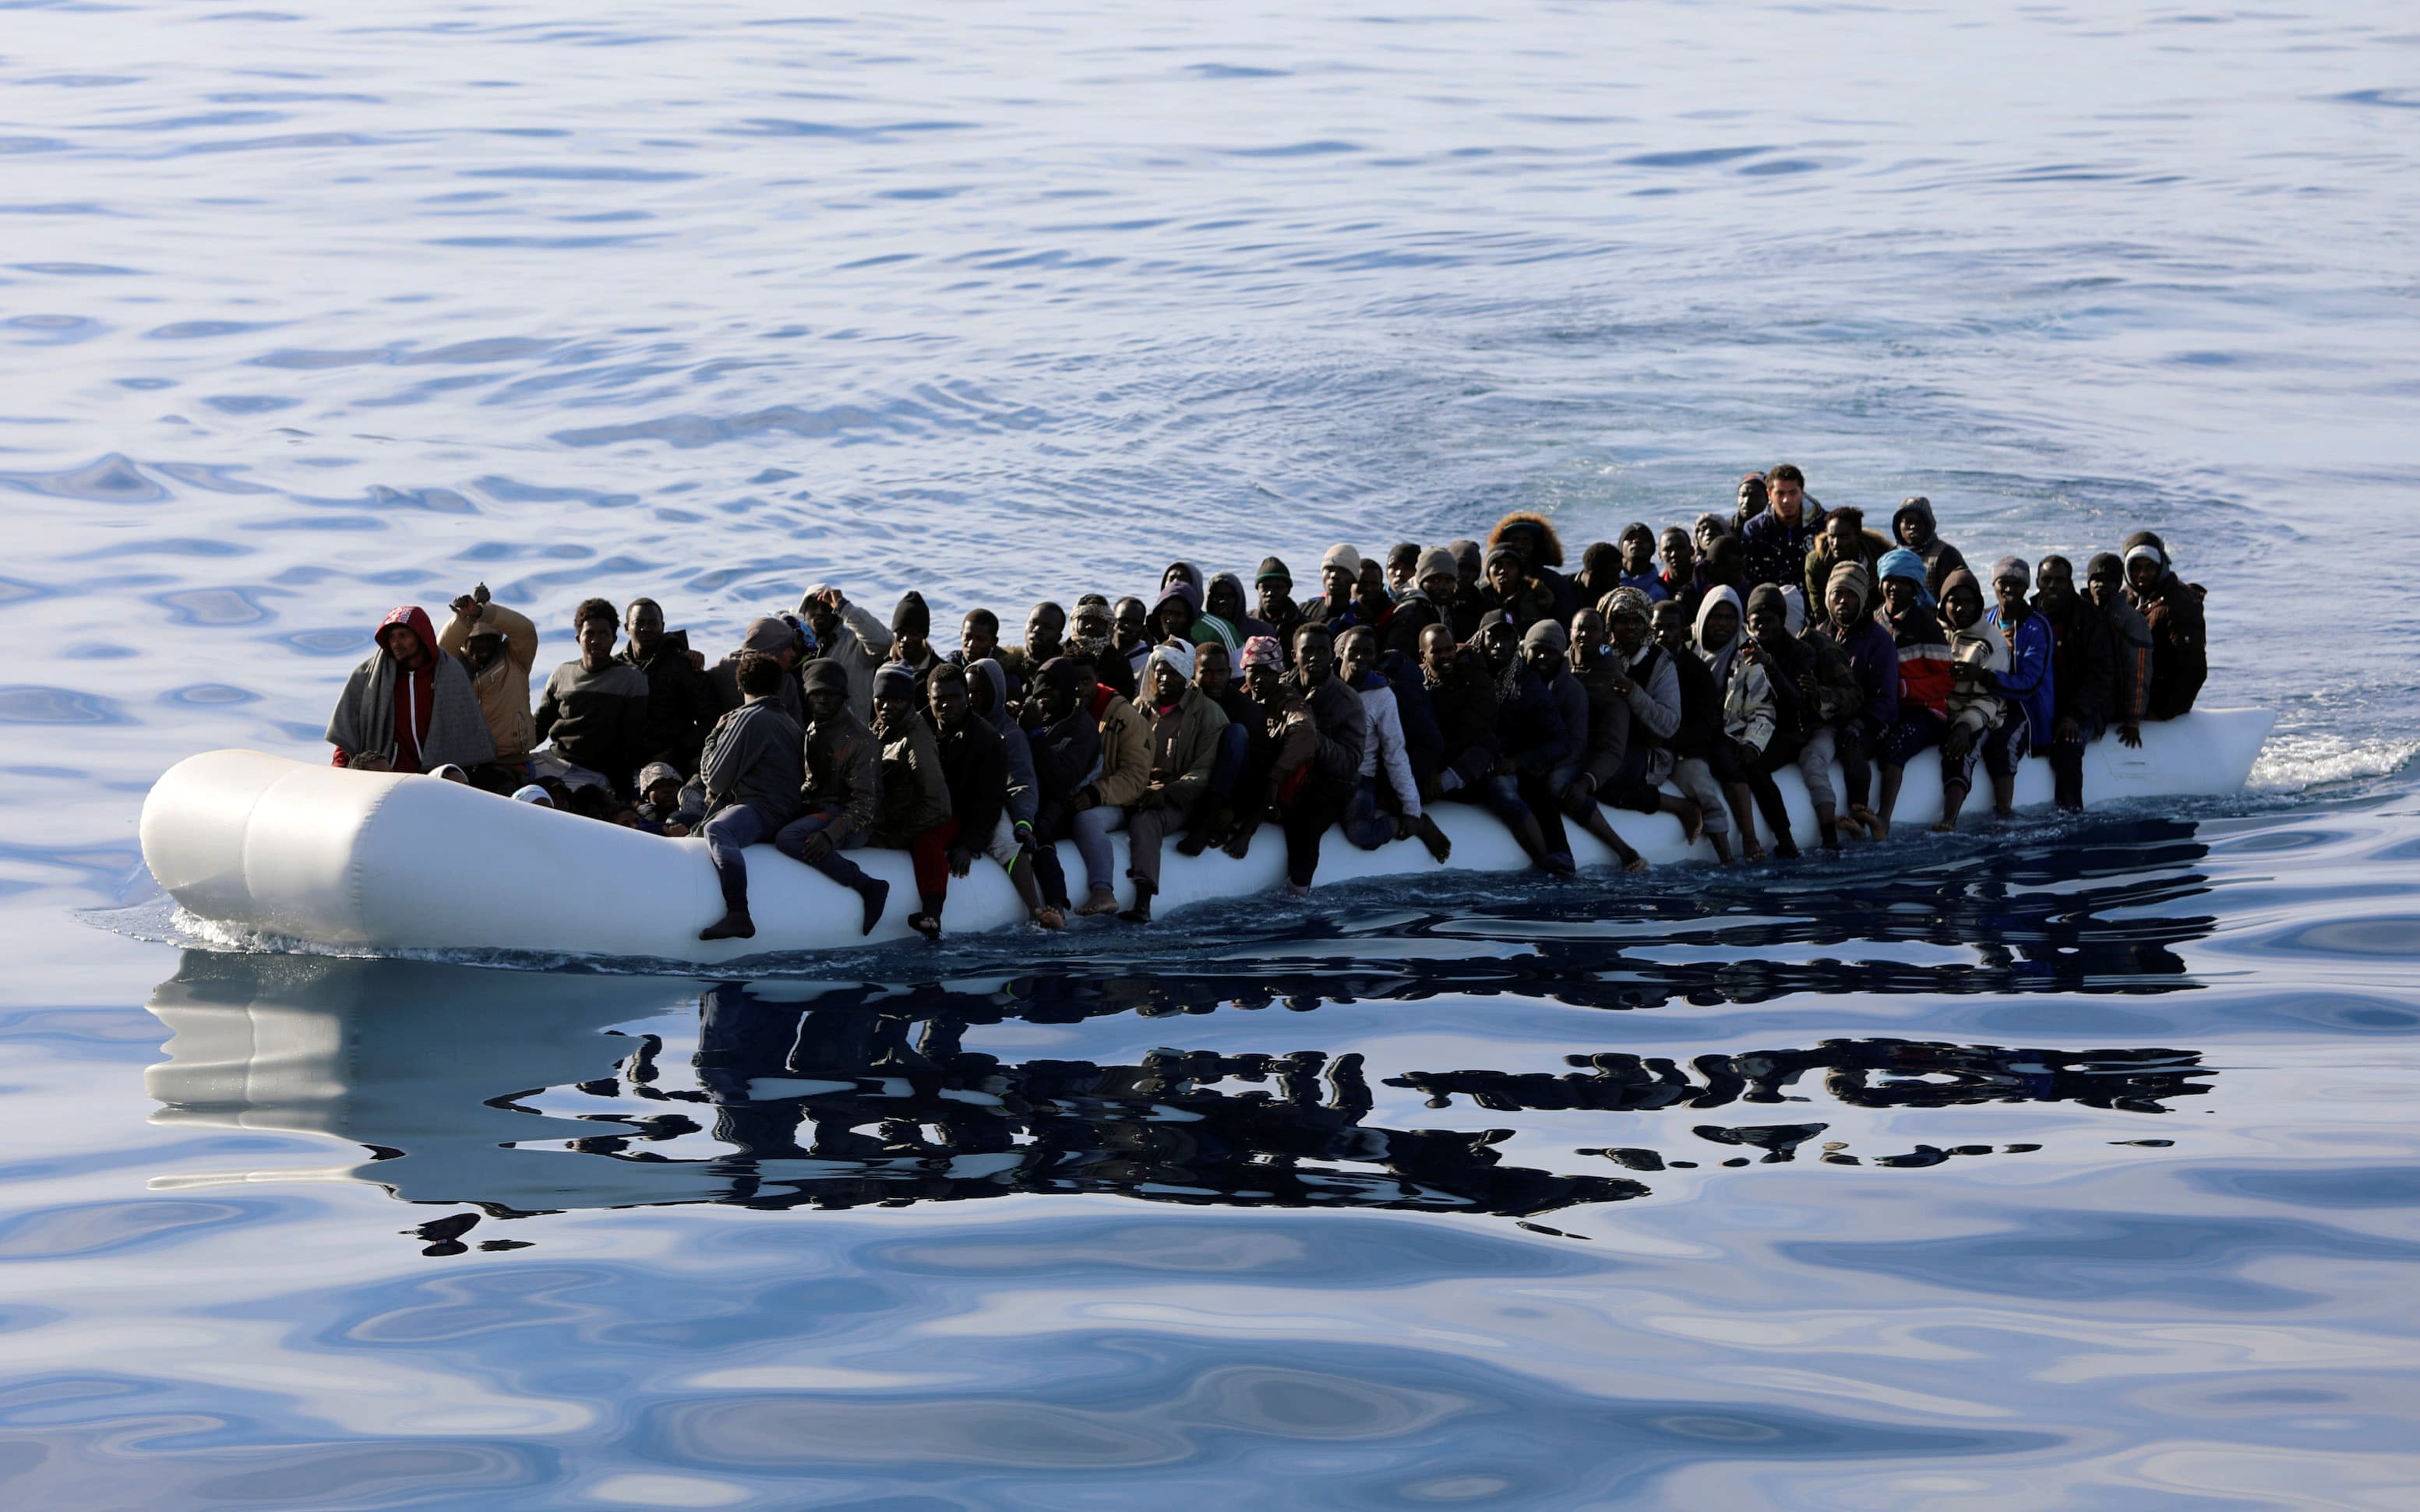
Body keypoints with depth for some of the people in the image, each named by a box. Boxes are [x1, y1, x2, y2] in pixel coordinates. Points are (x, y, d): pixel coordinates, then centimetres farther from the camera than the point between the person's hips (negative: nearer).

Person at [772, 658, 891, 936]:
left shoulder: (858, 738, -13)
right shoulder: (810, 728, 10)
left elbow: (865, 802, -17)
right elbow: (803, 778, 21)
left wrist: (830, 835, -30)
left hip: (849, 818, -8)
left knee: (788, 839, -31)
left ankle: (869, 887, -24)